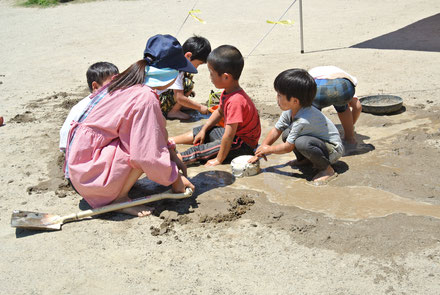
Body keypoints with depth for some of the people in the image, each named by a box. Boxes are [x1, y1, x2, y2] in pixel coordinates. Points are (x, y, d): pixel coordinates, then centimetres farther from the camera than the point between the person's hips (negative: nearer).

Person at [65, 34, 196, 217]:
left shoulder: (127, 83, 6)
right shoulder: (145, 99, -22)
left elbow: (155, 133, 19)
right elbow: (150, 157, -23)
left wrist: (173, 157, 14)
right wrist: (175, 180, -8)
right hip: (89, 173, -9)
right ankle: (118, 199, -7)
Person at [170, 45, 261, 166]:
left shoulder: (236, 101, -33)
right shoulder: (227, 92, -1)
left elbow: (228, 136, -31)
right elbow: (219, 112, 18)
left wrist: (219, 159, -24)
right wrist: (204, 130, 15)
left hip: (244, 144, -10)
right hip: (234, 133, 10)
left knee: (200, 151, -19)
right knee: (200, 131, 15)